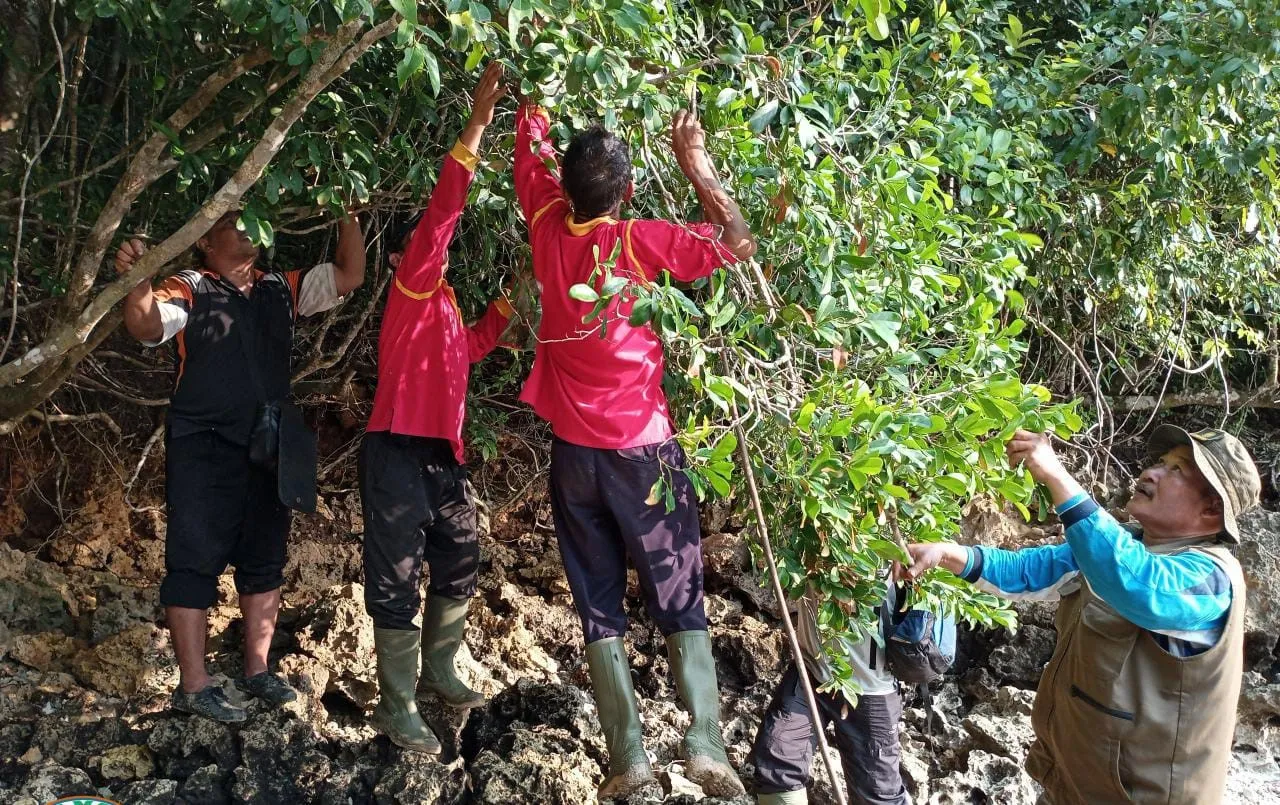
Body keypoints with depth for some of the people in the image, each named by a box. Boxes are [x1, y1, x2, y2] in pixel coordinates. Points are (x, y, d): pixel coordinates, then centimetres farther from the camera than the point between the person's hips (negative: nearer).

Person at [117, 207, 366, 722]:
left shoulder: (281, 289, 12)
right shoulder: (189, 290, -1)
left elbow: (348, 277, 10)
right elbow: (147, 327, -18)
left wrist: (348, 215, 2)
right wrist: (138, 282, -37)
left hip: (268, 448, 6)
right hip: (203, 448, -6)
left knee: (264, 559, 11)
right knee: (195, 560, -3)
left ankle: (257, 670, 21)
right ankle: (193, 685, 0)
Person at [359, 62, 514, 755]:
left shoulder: (444, 308, 19)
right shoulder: (411, 288, -5)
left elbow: (471, 348, 40)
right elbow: (439, 215, -18)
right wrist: (479, 119, -23)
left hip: (442, 456, 9)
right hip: (398, 453, -9)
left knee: (459, 569, 18)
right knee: (398, 583, -3)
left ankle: (438, 672, 35)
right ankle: (396, 709, 4)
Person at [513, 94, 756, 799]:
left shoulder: (548, 228, -2)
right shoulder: (639, 241, -12)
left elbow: (532, 143, 14)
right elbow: (737, 244, -8)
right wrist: (693, 160, -4)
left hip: (573, 450, 3)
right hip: (642, 448, -3)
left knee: (599, 606, 7)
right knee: (680, 601, 5)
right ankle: (705, 746, -3)